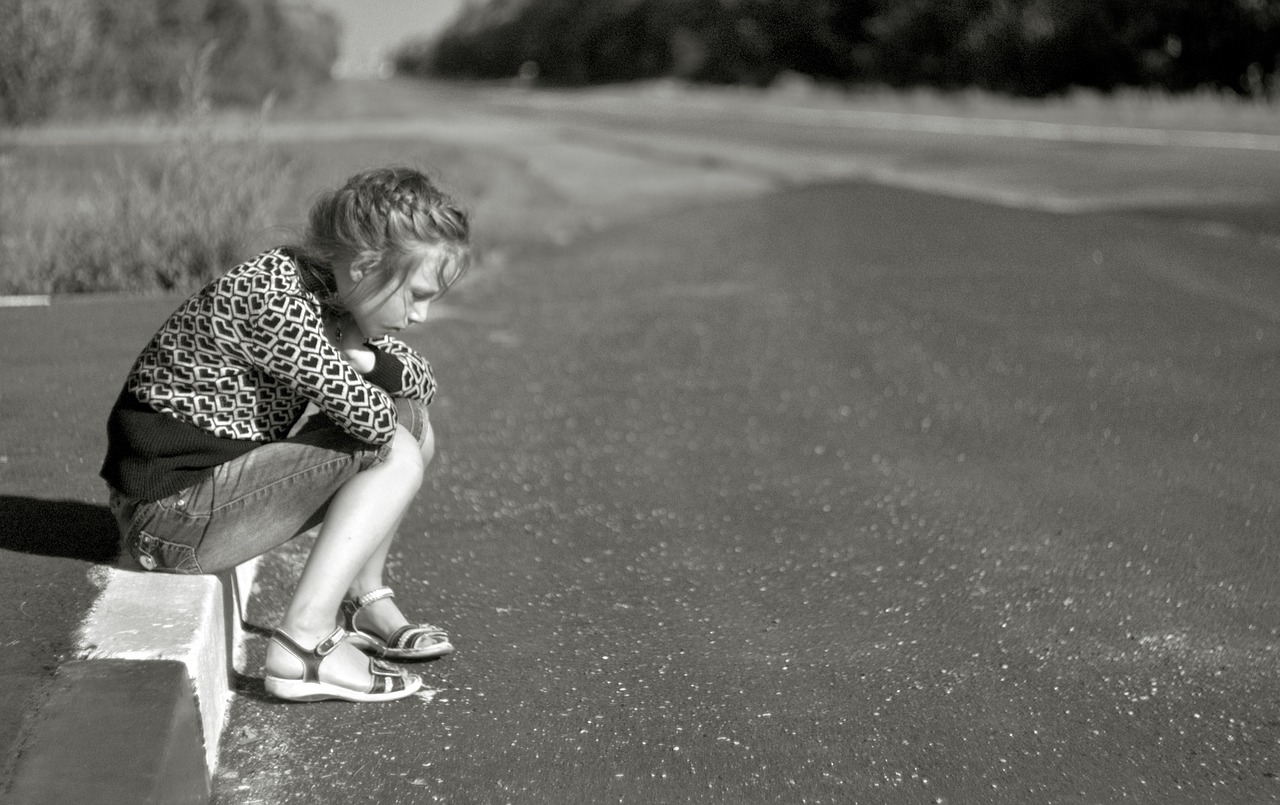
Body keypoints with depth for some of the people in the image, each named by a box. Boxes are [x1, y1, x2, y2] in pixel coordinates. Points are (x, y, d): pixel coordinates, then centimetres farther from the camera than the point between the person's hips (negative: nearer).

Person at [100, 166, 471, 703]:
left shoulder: (325, 292, 6)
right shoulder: (273, 295, -24)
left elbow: (423, 383, 12)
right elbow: (370, 416, -25)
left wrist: (365, 359, -8)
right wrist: (357, 368, -3)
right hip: (169, 513, -9)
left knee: (414, 426, 8)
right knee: (395, 452, -16)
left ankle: (362, 602, 17)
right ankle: (304, 643, -18)